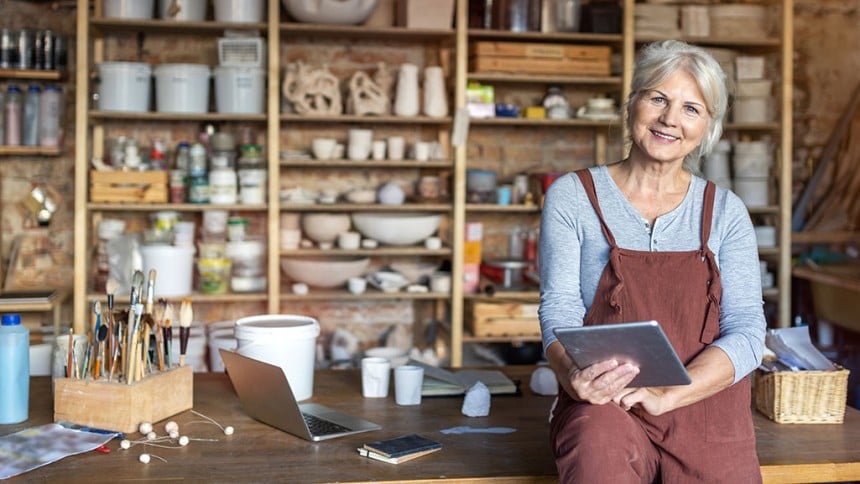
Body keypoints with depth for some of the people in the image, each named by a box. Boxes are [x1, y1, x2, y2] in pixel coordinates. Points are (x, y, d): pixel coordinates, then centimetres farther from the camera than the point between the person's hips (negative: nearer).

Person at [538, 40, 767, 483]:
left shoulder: (726, 212, 9)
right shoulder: (572, 197, 5)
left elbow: (746, 332, 1)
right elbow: (559, 309, -1)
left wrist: (666, 395, -16)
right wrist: (574, 375, -24)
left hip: (707, 411, 2)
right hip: (604, 407, -2)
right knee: (602, 448, -34)